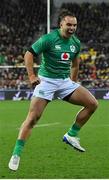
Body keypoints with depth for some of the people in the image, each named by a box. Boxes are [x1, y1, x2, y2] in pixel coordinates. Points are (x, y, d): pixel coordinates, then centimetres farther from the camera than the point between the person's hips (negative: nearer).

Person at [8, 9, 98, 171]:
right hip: (46, 81, -6)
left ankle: (72, 135, 8)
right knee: (33, 117, -15)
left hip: (65, 82, 6)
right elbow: (29, 54, -11)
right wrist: (31, 75, -18)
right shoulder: (49, 39, -14)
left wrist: (73, 81, 23)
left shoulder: (76, 42, 5)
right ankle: (16, 154, -8)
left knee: (92, 104, -6)